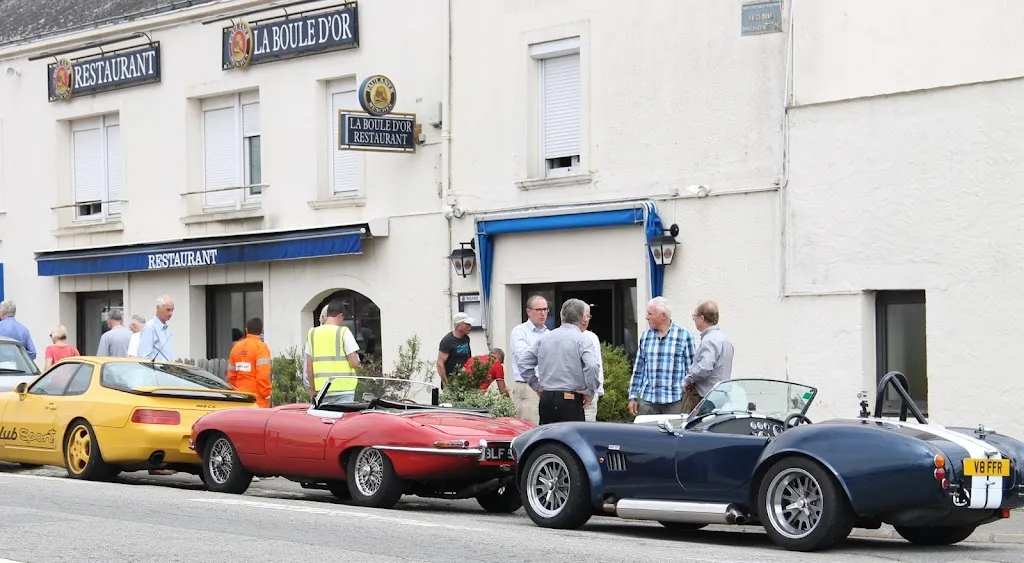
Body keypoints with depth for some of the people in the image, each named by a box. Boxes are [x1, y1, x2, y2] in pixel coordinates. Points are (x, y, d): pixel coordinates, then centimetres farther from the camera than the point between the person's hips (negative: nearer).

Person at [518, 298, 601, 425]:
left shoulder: (544, 338, 13)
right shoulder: (582, 340, -6)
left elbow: (523, 363, 13)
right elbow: (592, 367, -21)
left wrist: (537, 387, 16)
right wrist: (590, 392, -8)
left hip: (546, 399, 6)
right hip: (570, 400, -6)